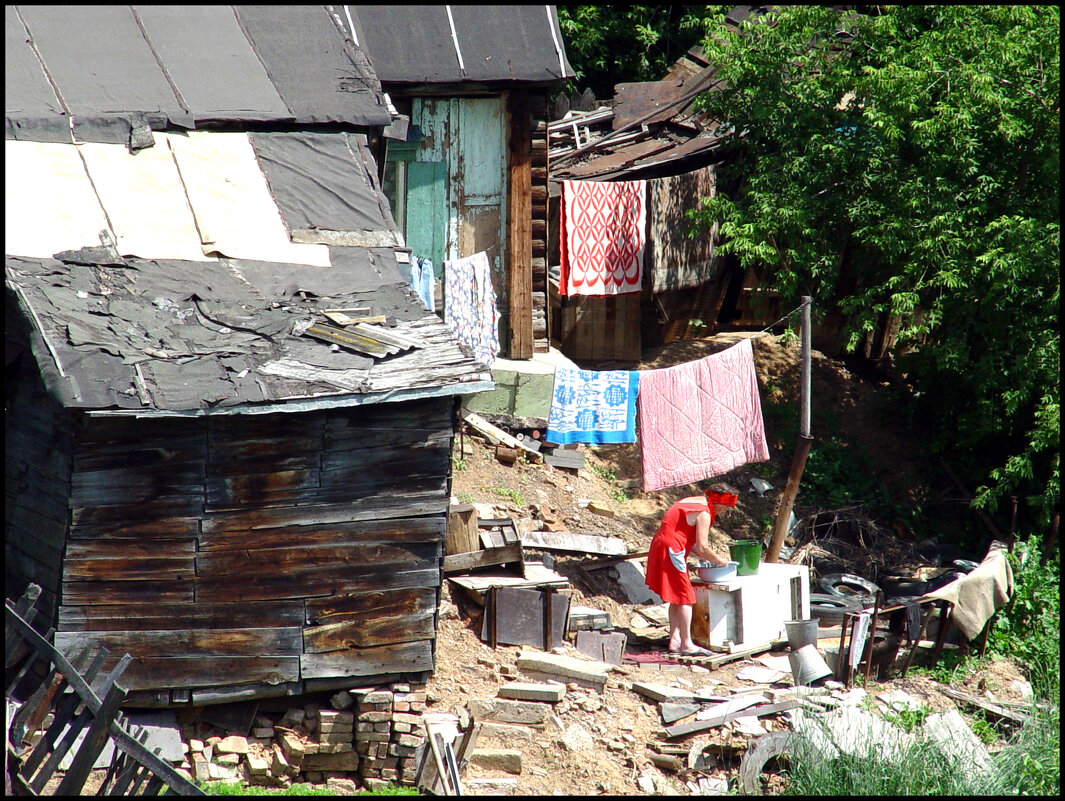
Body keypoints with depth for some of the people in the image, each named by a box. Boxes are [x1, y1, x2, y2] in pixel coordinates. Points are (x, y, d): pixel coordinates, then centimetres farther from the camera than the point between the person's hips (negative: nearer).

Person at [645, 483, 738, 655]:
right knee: (685, 597, -6)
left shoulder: (692, 502, 18)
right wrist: (720, 560, -1)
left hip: (660, 549, 10)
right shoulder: (704, 513, -13)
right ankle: (686, 644, -6)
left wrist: (708, 557, 16)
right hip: (671, 551, -10)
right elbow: (703, 548, -17)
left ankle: (674, 641, 12)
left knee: (676, 598, 13)